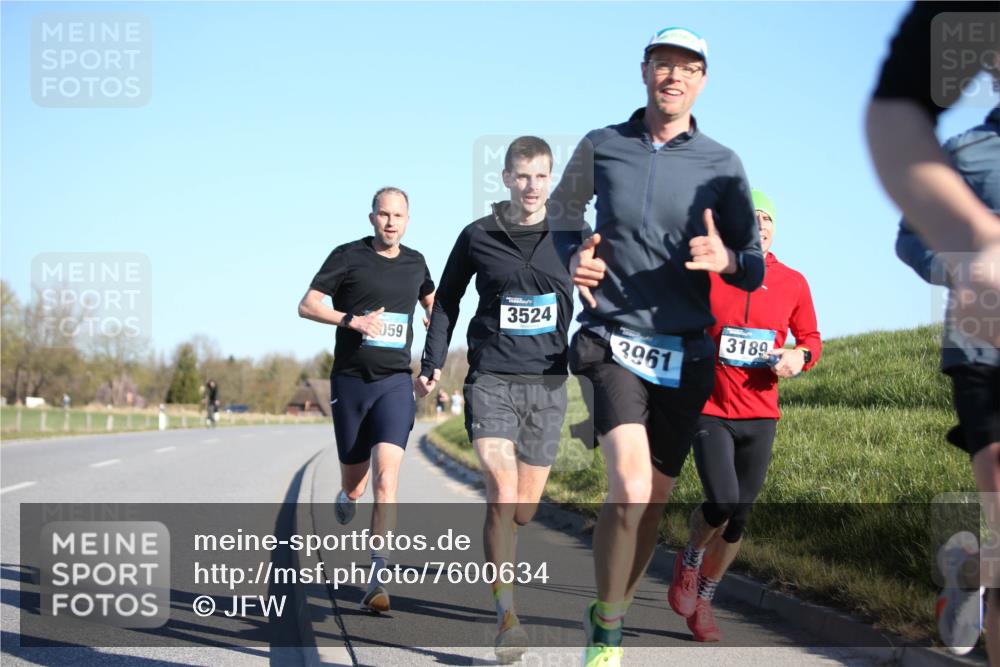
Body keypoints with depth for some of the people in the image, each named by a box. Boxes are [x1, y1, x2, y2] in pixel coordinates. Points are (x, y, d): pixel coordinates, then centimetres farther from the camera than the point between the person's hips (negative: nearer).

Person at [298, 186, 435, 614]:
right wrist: (353, 320, -21)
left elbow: (432, 302, 29)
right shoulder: (348, 256, -3)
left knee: (386, 478, -16)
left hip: (395, 383, 1)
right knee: (354, 486, 8)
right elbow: (307, 305, -6)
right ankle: (347, 495, 47)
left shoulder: (415, 262, 9)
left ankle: (376, 578, -16)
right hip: (350, 381, -1)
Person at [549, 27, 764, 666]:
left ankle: (615, 614, 31)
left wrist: (727, 260, -22)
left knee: (655, 500, 8)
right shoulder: (601, 147, 2)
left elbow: (755, 269, 2)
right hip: (615, 341, -2)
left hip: (686, 352, 2)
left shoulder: (722, 164, 1)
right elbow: (563, 210, 20)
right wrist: (574, 258, -2)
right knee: (630, 487, -22)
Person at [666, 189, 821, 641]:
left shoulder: (793, 283, 1)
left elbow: (811, 340, 11)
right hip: (710, 411, -3)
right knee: (722, 505, -19)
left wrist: (800, 357, -9)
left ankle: (703, 600, 28)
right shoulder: (706, 276, -8)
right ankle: (690, 559, 14)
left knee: (739, 519, 7)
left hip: (760, 417, 3)